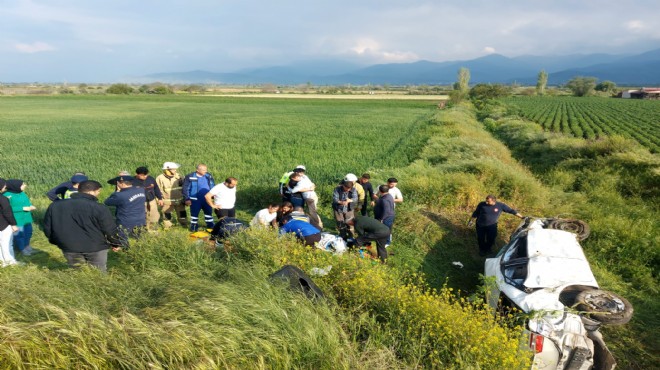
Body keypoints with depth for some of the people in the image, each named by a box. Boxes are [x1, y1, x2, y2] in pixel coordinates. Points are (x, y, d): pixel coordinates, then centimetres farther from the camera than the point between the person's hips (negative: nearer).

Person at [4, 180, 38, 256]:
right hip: (17, 220, -7)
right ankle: (22, 249, 23)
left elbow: (27, 201, 15)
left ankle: (27, 247, 37)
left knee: (28, 233, 19)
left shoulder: (22, 193, 1)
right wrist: (23, 208, -25)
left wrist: (30, 206, -7)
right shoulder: (7, 195, -20)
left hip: (27, 218, 7)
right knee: (19, 235, 7)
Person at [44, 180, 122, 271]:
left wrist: (58, 242, 25)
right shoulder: (99, 208, -17)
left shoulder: (55, 206, 1)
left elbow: (47, 228, 10)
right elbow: (110, 230, -12)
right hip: (95, 248, -4)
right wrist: (116, 243, 6)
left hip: (69, 248, 4)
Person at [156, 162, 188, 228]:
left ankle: (185, 226, 25)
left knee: (182, 214, 12)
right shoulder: (160, 178, -10)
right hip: (167, 202, -3)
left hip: (179, 201, 4)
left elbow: (183, 187, 10)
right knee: (167, 215, 5)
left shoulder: (178, 176, 3)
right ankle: (167, 228, 19)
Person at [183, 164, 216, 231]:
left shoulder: (209, 176, 0)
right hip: (195, 199, -3)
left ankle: (210, 225, 28)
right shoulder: (190, 177, -11)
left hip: (207, 199, 4)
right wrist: (187, 199, -8)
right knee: (194, 213, 8)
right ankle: (193, 226, 24)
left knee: (209, 212, 13)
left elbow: (213, 186, 12)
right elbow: (186, 189, -7)